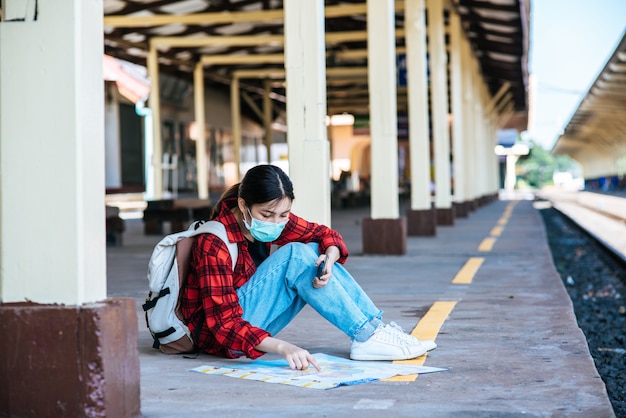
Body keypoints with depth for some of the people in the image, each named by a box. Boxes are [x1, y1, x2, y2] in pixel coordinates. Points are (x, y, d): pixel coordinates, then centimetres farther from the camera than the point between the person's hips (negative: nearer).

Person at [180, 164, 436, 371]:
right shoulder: (215, 244, -25)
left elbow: (325, 234, 4)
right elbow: (226, 324, -30)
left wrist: (329, 259, -21)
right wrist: (282, 347, -44)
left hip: (253, 320, 8)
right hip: (218, 335, -8)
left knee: (315, 251, -8)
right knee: (295, 255, -24)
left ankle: (377, 326, -12)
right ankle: (366, 338, -21)